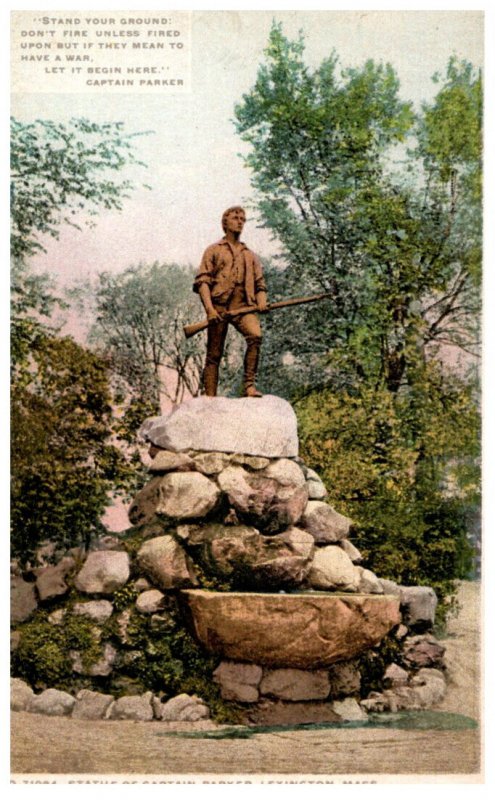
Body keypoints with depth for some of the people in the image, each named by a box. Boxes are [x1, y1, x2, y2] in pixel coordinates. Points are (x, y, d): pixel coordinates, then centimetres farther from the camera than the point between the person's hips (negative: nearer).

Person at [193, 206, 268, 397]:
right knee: (214, 355, -3)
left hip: (243, 305, 2)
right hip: (219, 306, -2)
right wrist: (209, 309, -13)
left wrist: (262, 301, -2)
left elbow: (260, 283, 21)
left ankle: (249, 385, -26)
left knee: (255, 335, -27)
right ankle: (210, 398, 1)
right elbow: (202, 281, 2)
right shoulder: (213, 250, 14)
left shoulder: (251, 255, 25)